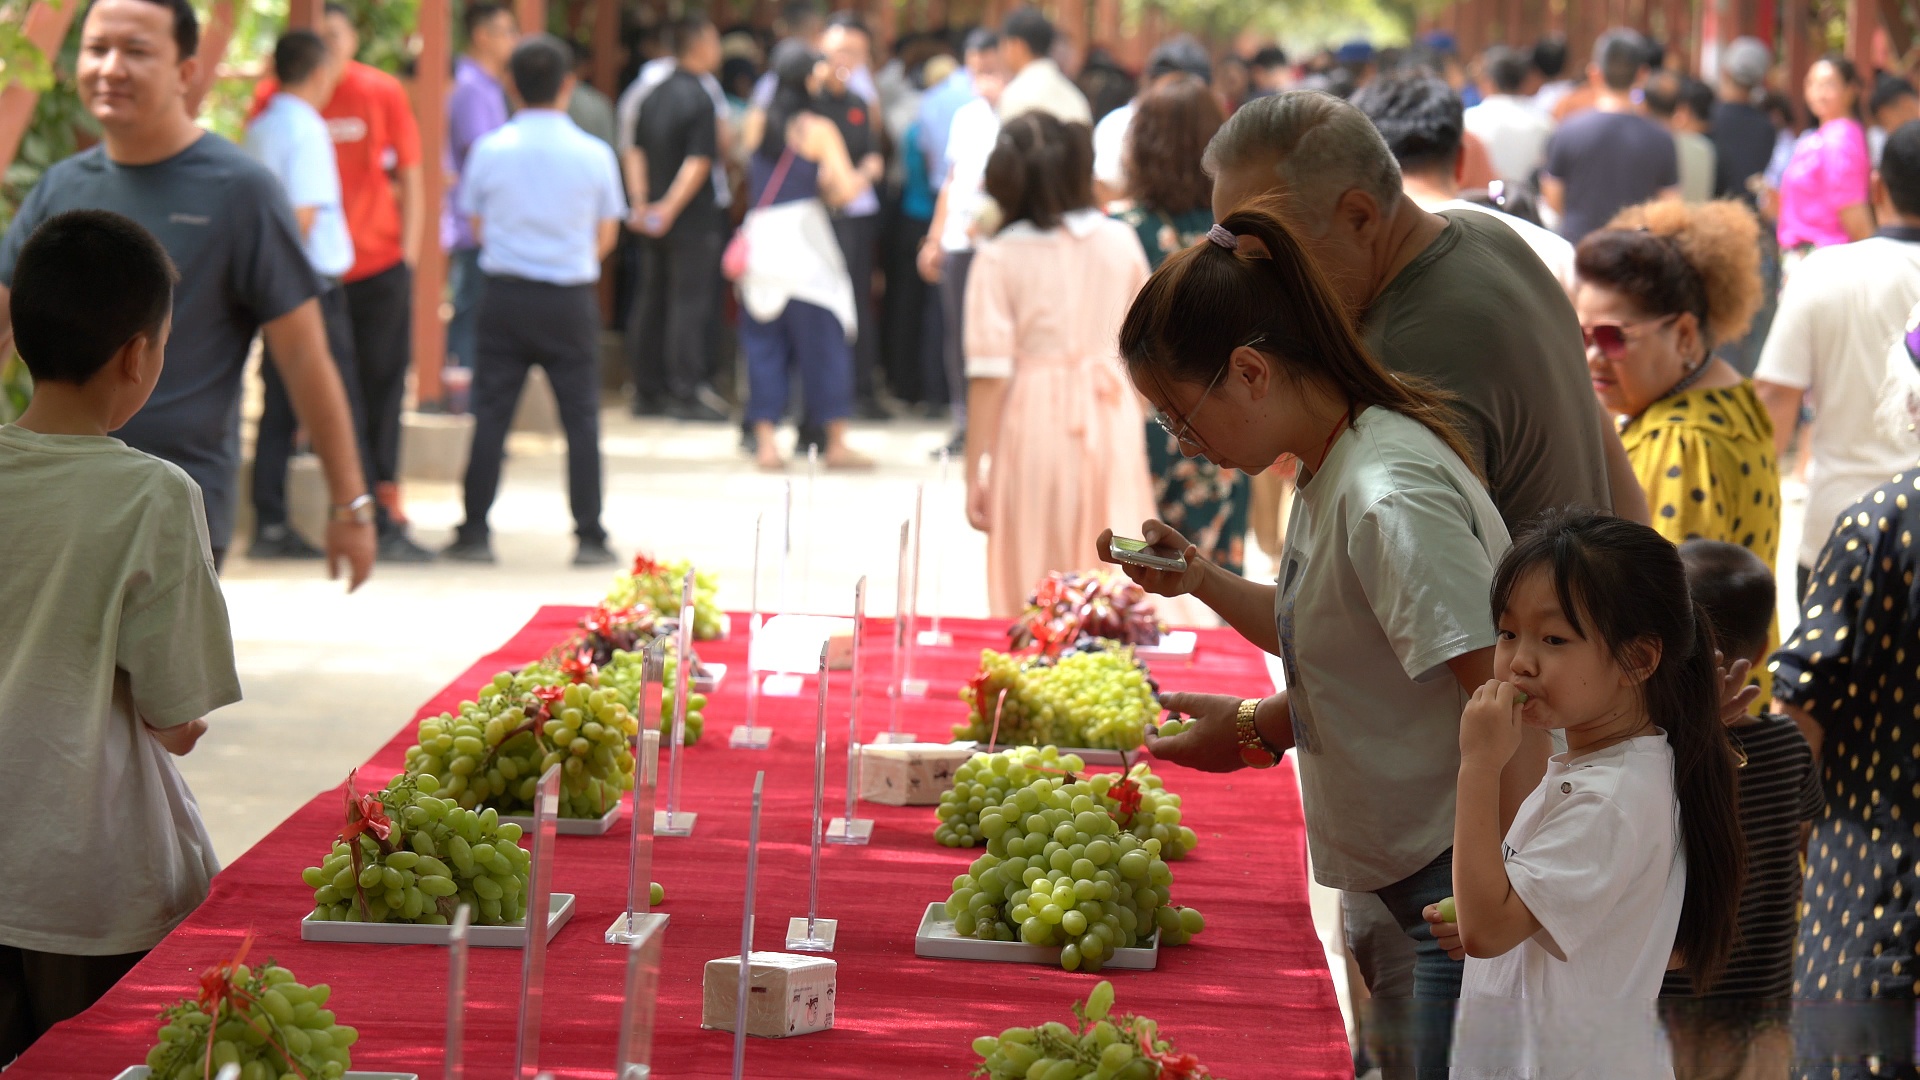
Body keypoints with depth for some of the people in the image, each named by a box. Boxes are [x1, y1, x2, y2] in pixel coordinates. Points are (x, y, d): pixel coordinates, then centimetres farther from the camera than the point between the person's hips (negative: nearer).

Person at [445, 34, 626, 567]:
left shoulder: (489, 150, -4)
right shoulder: (594, 154, -4)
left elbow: (477, 227, 8)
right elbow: (605, 237, 6)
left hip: (506, 297, 1)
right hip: (570, 301, -1)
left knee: (490, 413, 5)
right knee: (581, 417, 6)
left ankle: (474, 532, 5)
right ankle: (590, 537, 5)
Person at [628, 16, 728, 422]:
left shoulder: (653, 96, 10)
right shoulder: (700, 99, -14)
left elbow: (638, 154, 10)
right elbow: (698, 162, -19)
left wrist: (641, 203, 7)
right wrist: (670, 209, -16)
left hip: (654, 219, 7)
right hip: (694, 220, -7)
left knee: (650, 301, 12)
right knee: (688, 305, -4)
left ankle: (645, 390, 16)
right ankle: (684, 395, -4)